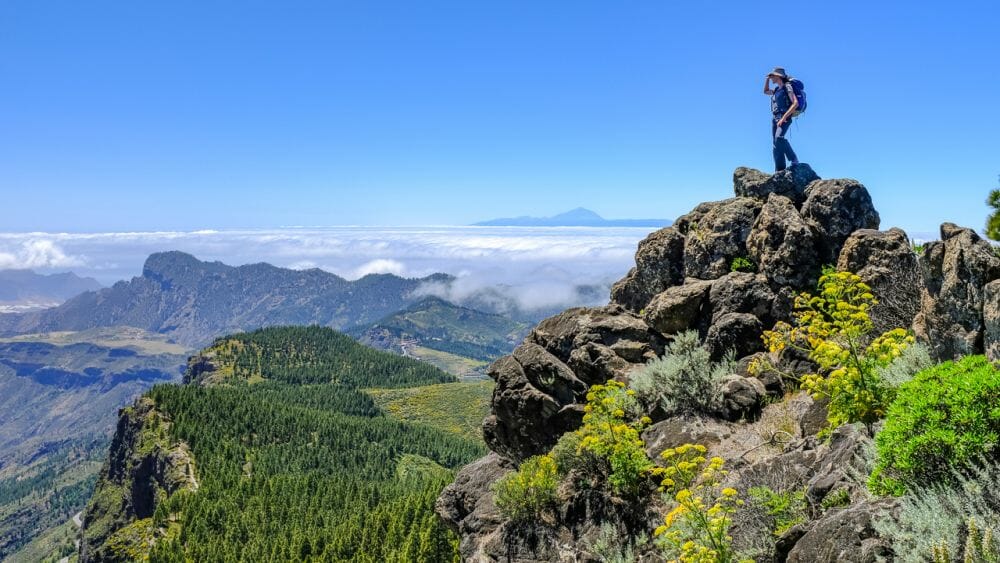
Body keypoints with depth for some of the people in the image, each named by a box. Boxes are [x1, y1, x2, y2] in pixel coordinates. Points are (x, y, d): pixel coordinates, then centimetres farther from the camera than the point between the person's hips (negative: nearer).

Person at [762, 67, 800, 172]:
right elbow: (766, 91, 41)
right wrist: (767, 79, 25)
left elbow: (795, 103, -15)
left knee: (779, 138, -31)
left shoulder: (787, 87, -5)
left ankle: (794, 159, -22)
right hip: (775, 118, 8)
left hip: (785, 118, -8)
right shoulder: (777, 89, 19)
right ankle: (779, 171, -1)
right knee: (776, 144, 1)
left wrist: (784, 117, -22)